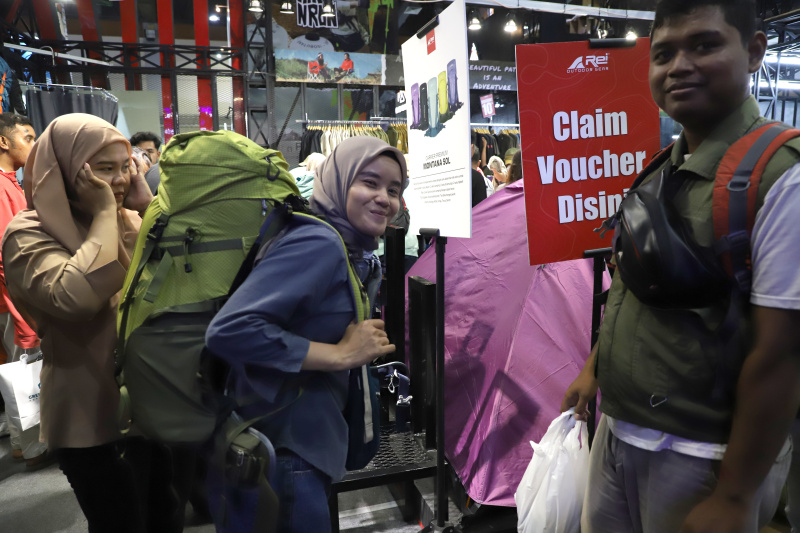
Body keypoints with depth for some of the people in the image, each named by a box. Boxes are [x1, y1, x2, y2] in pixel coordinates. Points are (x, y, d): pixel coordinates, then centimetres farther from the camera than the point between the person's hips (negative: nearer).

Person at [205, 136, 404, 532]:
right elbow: (230, 330, -32)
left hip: (309, 439, 10)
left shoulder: (348, 251, 9)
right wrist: (341, 354, -26)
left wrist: (363, 344, 0)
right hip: (284, 449, -10)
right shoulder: (319, 243, -22)